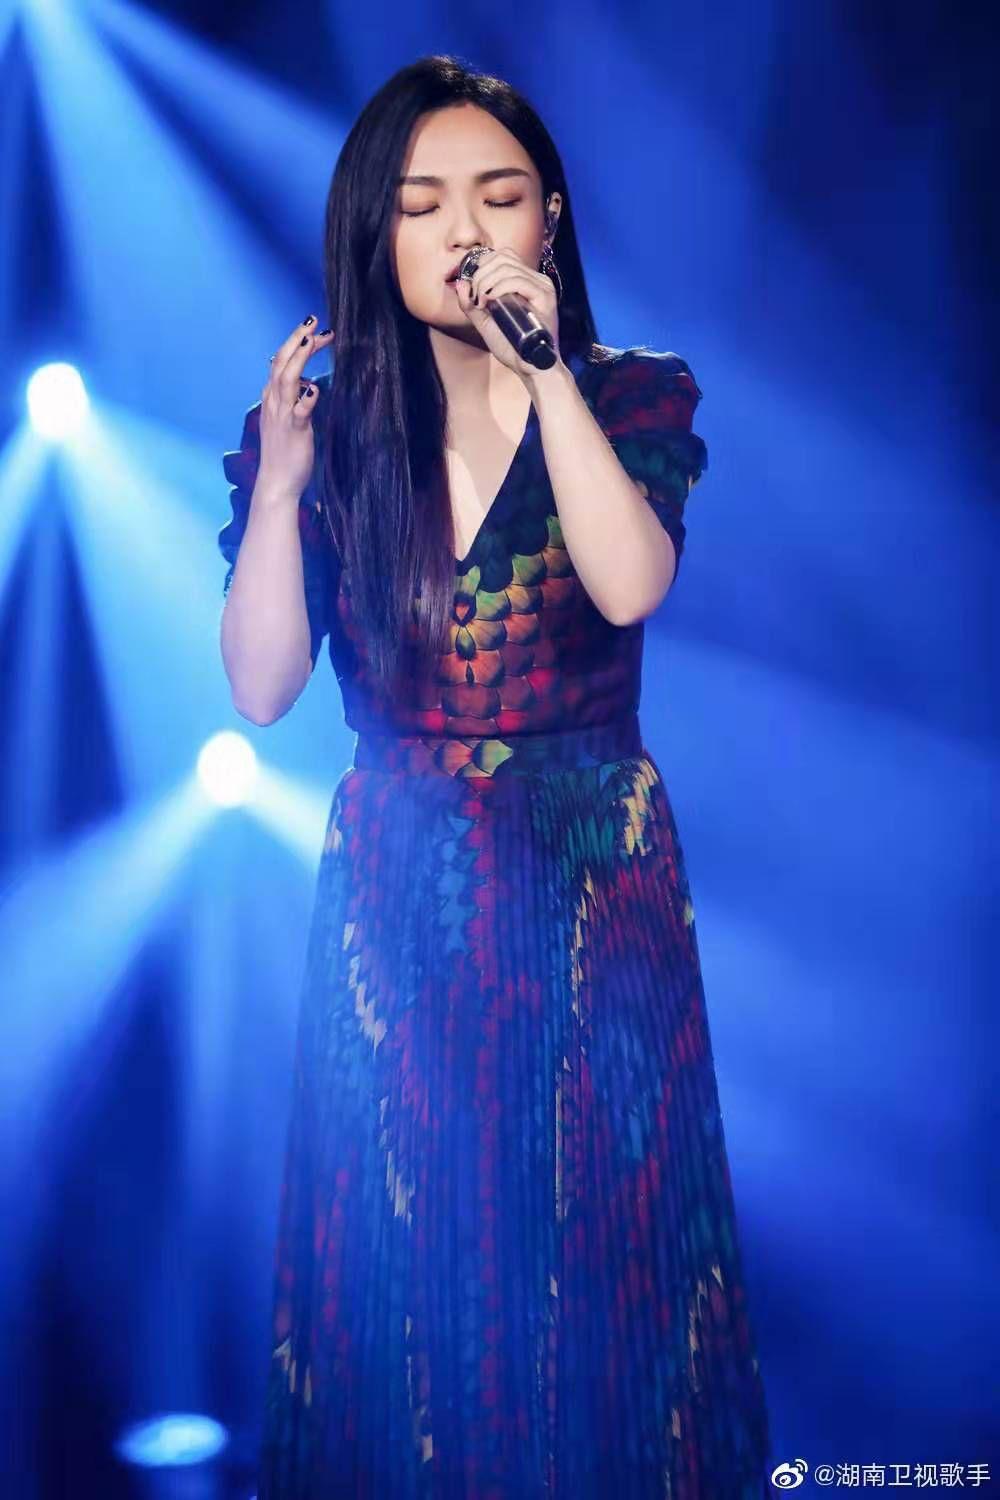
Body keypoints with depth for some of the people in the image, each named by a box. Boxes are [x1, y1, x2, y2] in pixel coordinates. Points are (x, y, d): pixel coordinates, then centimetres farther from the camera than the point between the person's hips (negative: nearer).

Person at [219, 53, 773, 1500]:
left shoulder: (635, 396, -1)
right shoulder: (323, 425, 0)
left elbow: (631, 585, -20)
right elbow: (259, 692, -8)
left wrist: (543, 372, -21)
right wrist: (280, 481, -18)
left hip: (596, 881, -1)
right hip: (394, 891, 1)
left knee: (599, 1242, 10)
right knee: (403, 1261, 11)